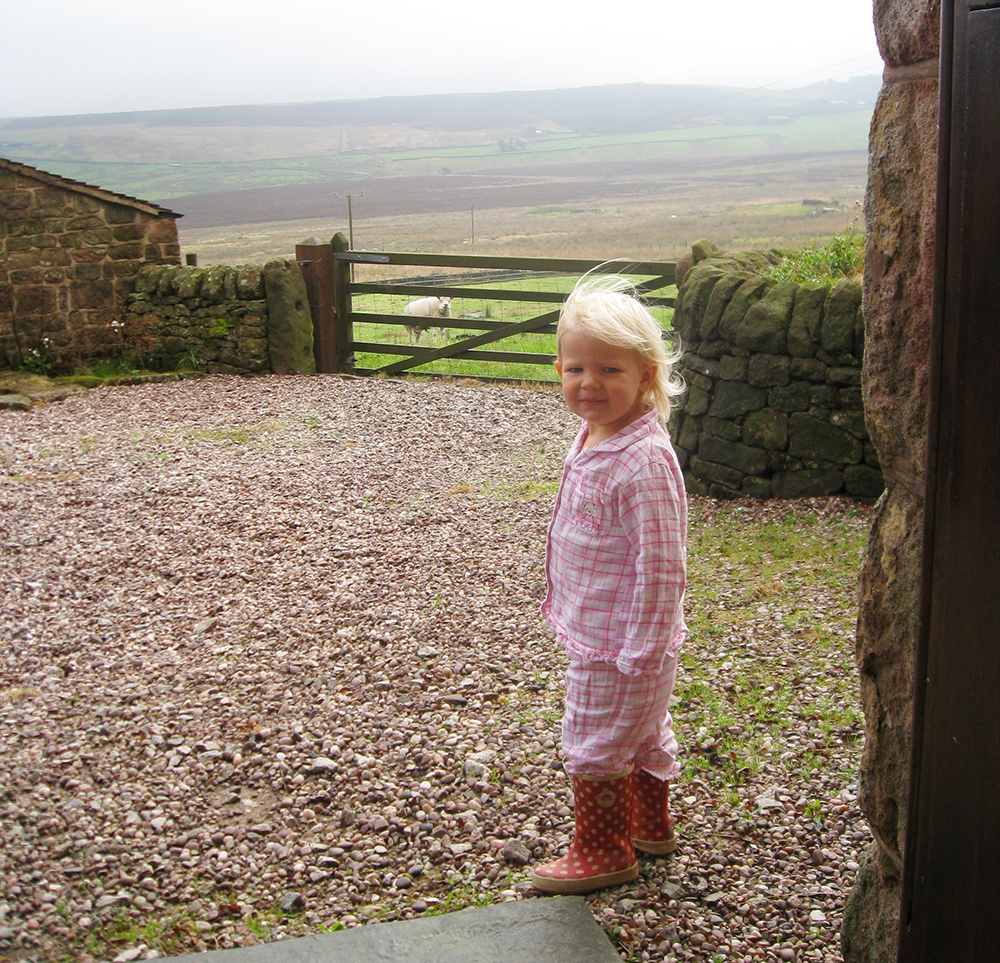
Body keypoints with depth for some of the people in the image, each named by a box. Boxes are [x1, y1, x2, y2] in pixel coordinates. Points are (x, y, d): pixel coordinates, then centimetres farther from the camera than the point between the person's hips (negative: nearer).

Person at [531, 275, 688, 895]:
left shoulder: (644, 461, -28)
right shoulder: (597, 439, 2)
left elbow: (660, 565, -27)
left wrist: (640, 650, -23)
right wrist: (563, 600, 20)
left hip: (620, 641, -9)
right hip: (596, 630, 10)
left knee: (594, 748, 7)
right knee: (641, 732, 26)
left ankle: (603, 853, 28)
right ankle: (652, 826, 46)